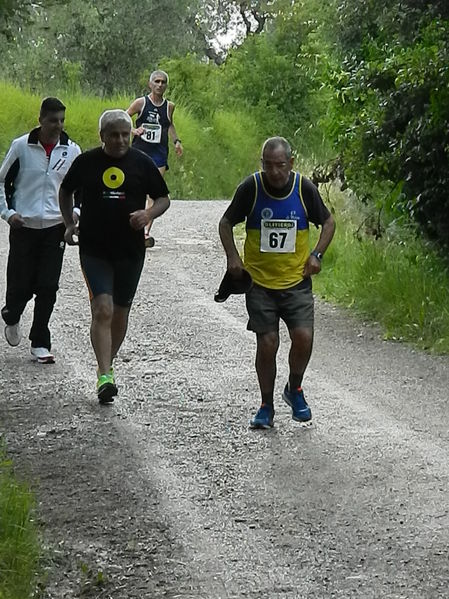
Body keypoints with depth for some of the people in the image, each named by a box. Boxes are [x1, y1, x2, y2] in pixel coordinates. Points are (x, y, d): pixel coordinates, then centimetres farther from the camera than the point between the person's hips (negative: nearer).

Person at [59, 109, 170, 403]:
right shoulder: (86, 162, 0)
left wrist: (149, 214, -12)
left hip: (130, 250, 2)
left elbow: (164, 199, 8)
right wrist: (70, 223, 8)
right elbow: (66, 191, 18)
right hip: (94, 250, -2)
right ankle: (105, 375, -18)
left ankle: (108, 365, 33)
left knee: (120, 313, 13)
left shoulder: (142, 163, 1)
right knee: (102, 310, -15)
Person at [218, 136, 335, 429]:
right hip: (259, 281, -1)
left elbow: (328, 221, 10)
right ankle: (267, 407, 15)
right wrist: (232, 256, -8)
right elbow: (226, 222, 6)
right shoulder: (251, 187, -9)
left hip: (297, 280, 1)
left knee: (304, 337, -13)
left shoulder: (304, 188, -6)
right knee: (267, 344, -4)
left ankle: (295, 389, 15)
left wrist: (317, 254, -3)